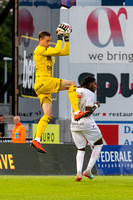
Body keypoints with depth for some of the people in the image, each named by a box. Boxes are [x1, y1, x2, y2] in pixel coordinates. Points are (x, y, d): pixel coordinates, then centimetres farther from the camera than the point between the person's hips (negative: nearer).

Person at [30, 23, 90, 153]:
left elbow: (65, 52, 23)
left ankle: (36, 140, -5)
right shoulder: (39, 50, -6)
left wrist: (67, 38, 16)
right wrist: (60, 37, -8)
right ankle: (76, 113, -21)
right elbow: (57, 51, -18)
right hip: (42, 82, -9)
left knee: (48, 115, 2)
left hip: (44, 87, 9)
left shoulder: (48, 50, 22)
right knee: (71, 84, -13)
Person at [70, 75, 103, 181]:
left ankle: (79, 172, -9)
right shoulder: (89, 94, -10)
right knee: (99, 143, 15)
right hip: (86, 124, -6)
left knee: (81, 149, 16)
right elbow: (89, 112, -18)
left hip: (74, 125, 6)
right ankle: (88, 169, 3)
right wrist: (96, 105, -1)